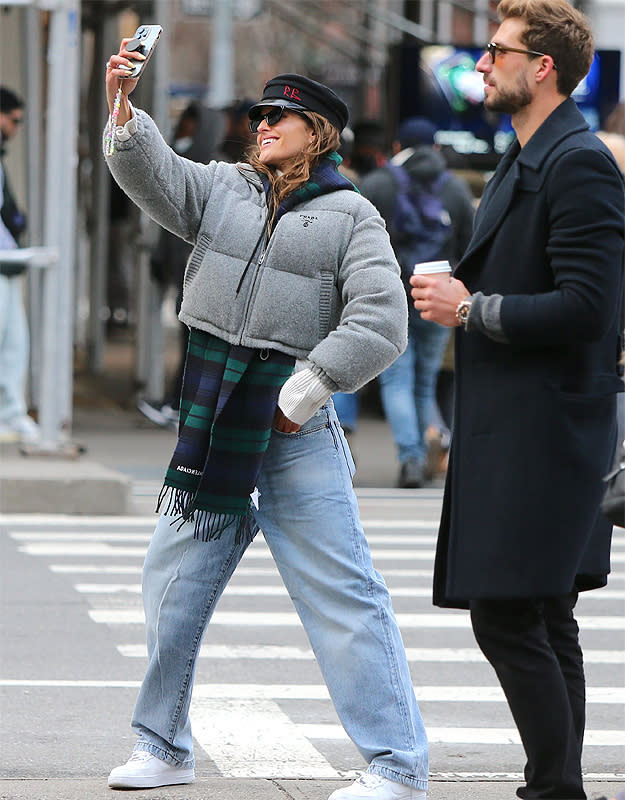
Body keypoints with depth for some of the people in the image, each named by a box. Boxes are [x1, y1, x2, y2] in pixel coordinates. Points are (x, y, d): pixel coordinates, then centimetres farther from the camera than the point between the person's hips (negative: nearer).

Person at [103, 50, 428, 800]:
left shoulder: (351, 218, 0)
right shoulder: (223, 189, 11)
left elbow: (379, 323, -8)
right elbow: (151, 174, -4)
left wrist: (302, 393, -12)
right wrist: (123, 111, -22)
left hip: (294, 428, -5)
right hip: (211, 423, 5)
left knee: (341, 593, -7)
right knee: (173, 580, 11)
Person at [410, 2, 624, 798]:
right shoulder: (523, 164, 18)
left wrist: (472, 309, -16)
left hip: (543, 433, -10)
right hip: (506, 432, 10)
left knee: (508, 619, -11)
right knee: (543, 623, 12)